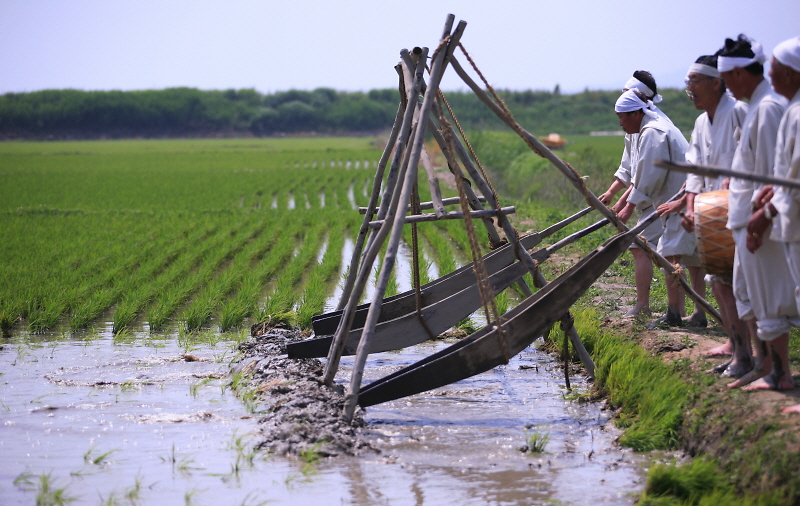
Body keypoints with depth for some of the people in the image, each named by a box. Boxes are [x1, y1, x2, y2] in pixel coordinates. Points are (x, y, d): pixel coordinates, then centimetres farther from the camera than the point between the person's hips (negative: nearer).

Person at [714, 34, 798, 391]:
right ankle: (763, 364, 25)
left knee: (768, 295, -3)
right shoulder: (757, 105, 14)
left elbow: (770, 173, -21)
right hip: (748, 217, 11)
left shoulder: (768, 107, -18)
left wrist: (758, 220, -21)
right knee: (748, 293, 16)